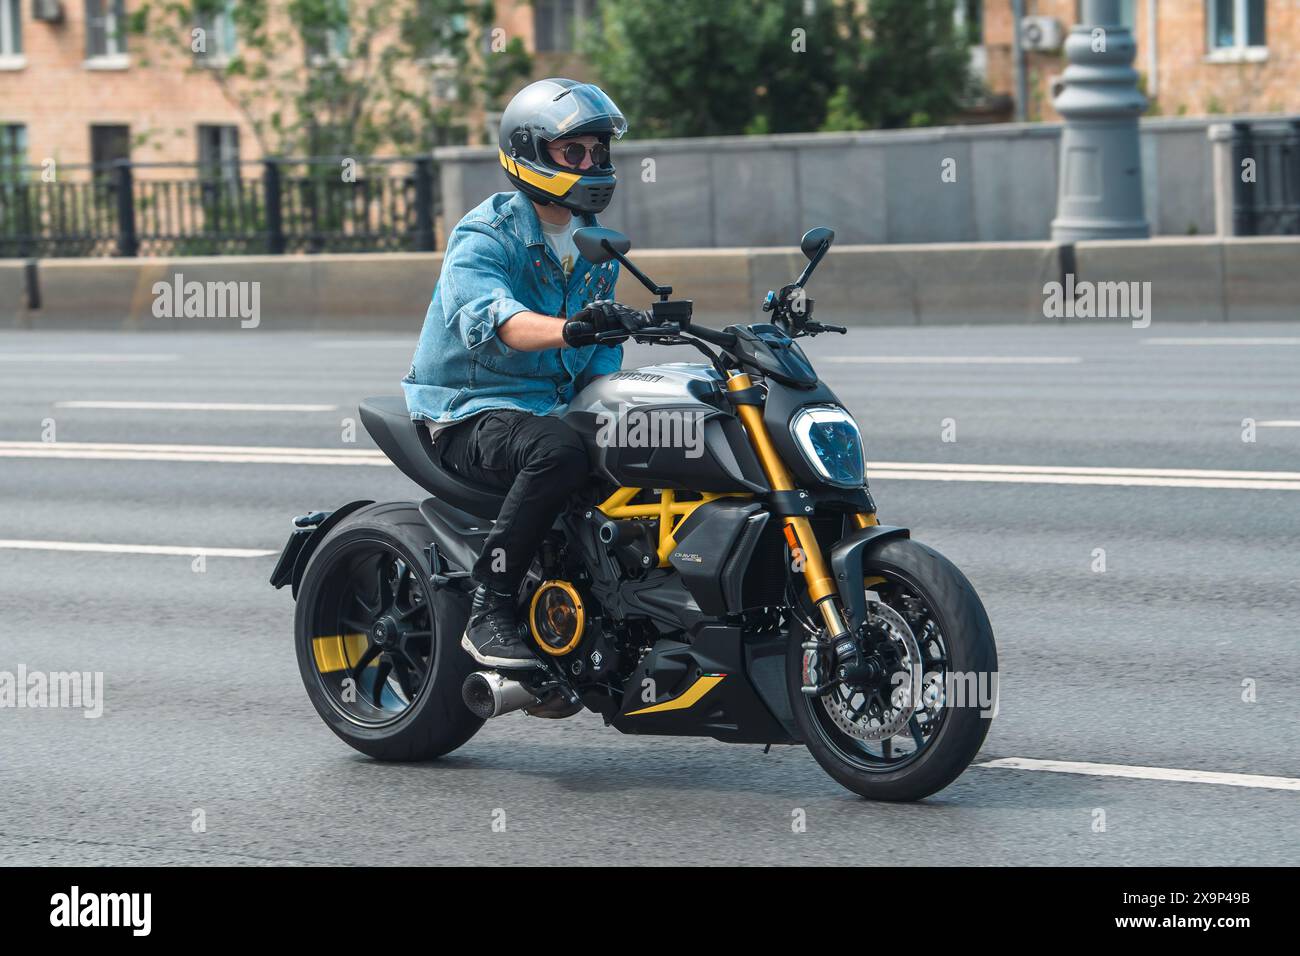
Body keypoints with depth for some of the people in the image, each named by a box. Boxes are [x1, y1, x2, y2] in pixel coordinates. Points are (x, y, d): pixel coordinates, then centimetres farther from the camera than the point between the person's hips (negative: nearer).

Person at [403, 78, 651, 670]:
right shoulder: (484, 236, -11)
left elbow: (600, 361, 21)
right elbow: (488, 316, -33)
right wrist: (571, 328, -52)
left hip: (560, 404, 7)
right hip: (472, 413, -7)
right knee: (558, 452, -38)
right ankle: (488, 612, -32)